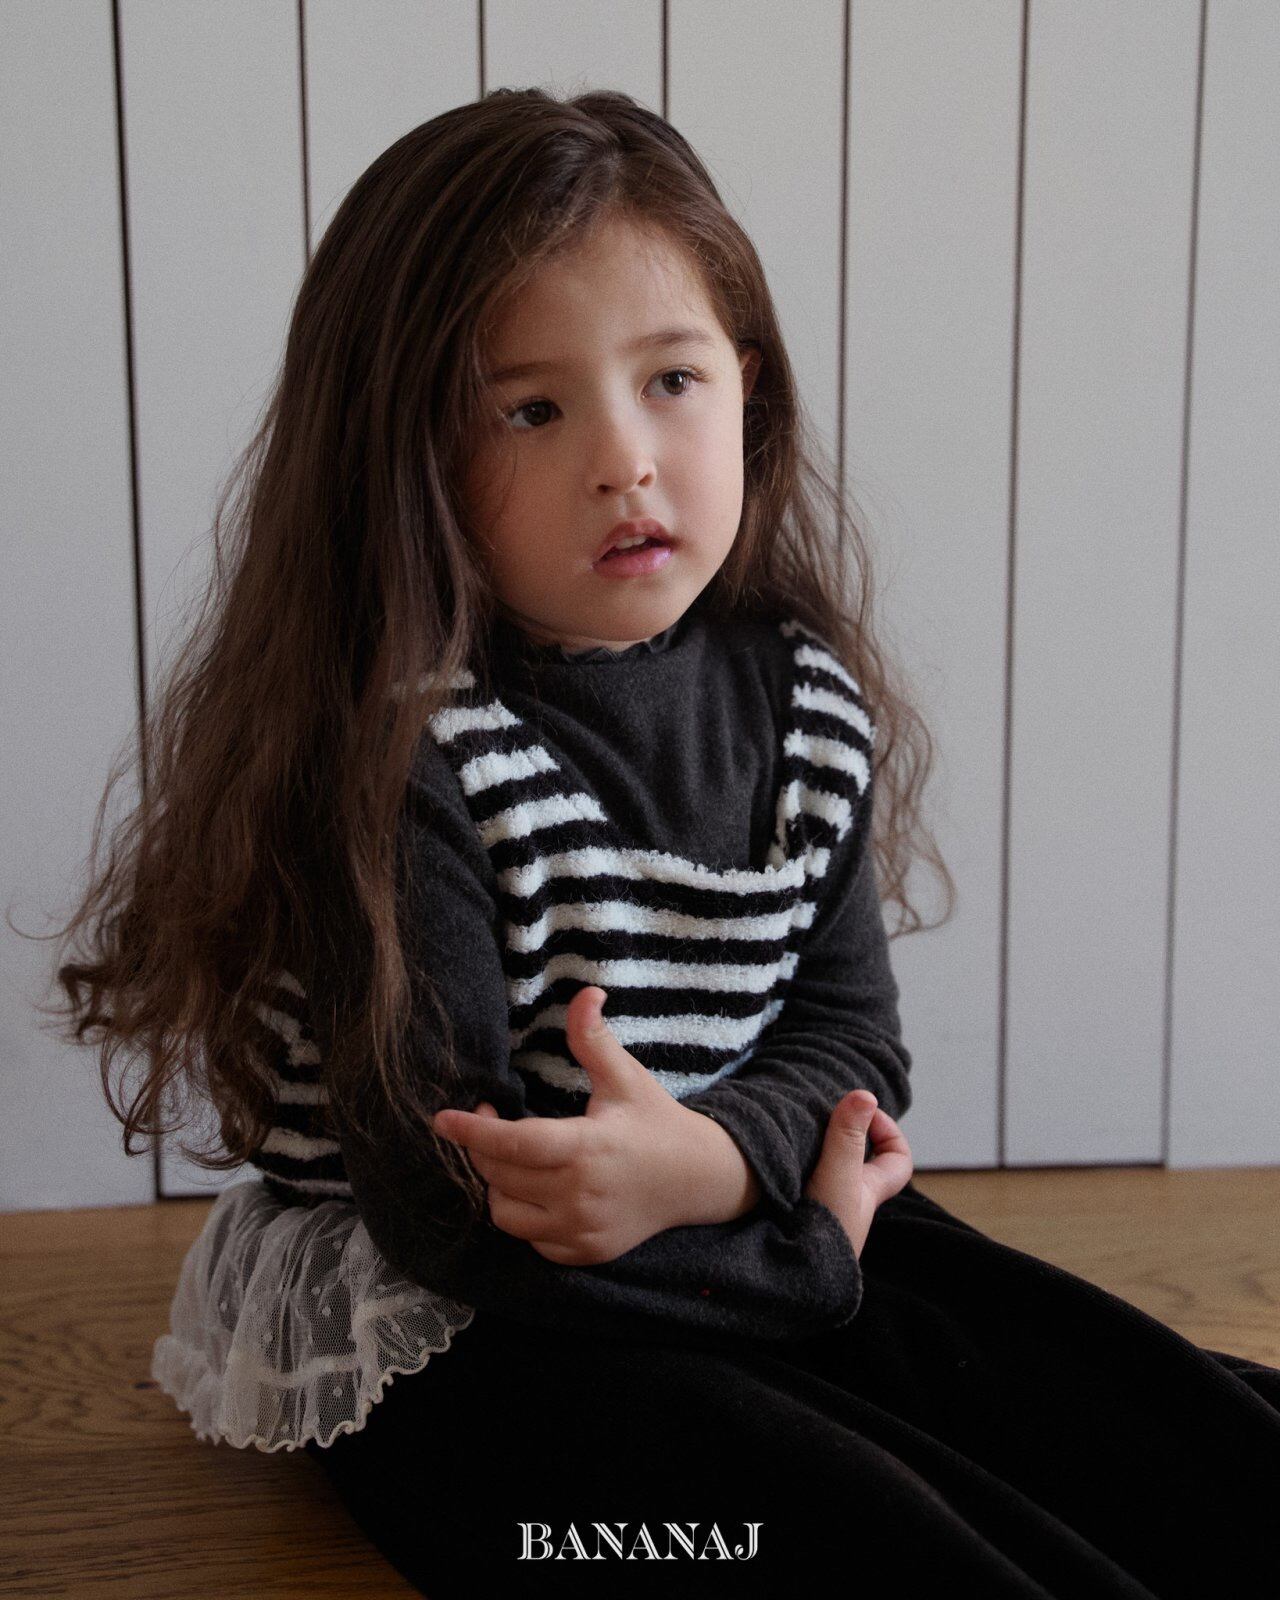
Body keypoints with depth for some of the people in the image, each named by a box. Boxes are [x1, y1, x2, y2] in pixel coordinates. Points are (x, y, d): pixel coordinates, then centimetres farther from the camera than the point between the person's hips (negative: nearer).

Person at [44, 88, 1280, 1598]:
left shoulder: (807, 699, -1)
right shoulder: (401, 761, -21)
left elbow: (850, 1030, 1)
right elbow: (450, 1209, -21)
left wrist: (709, 1159, -23)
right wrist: (804, 1227, -13)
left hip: (784, 1242, 6)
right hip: (454, 1339, -5)